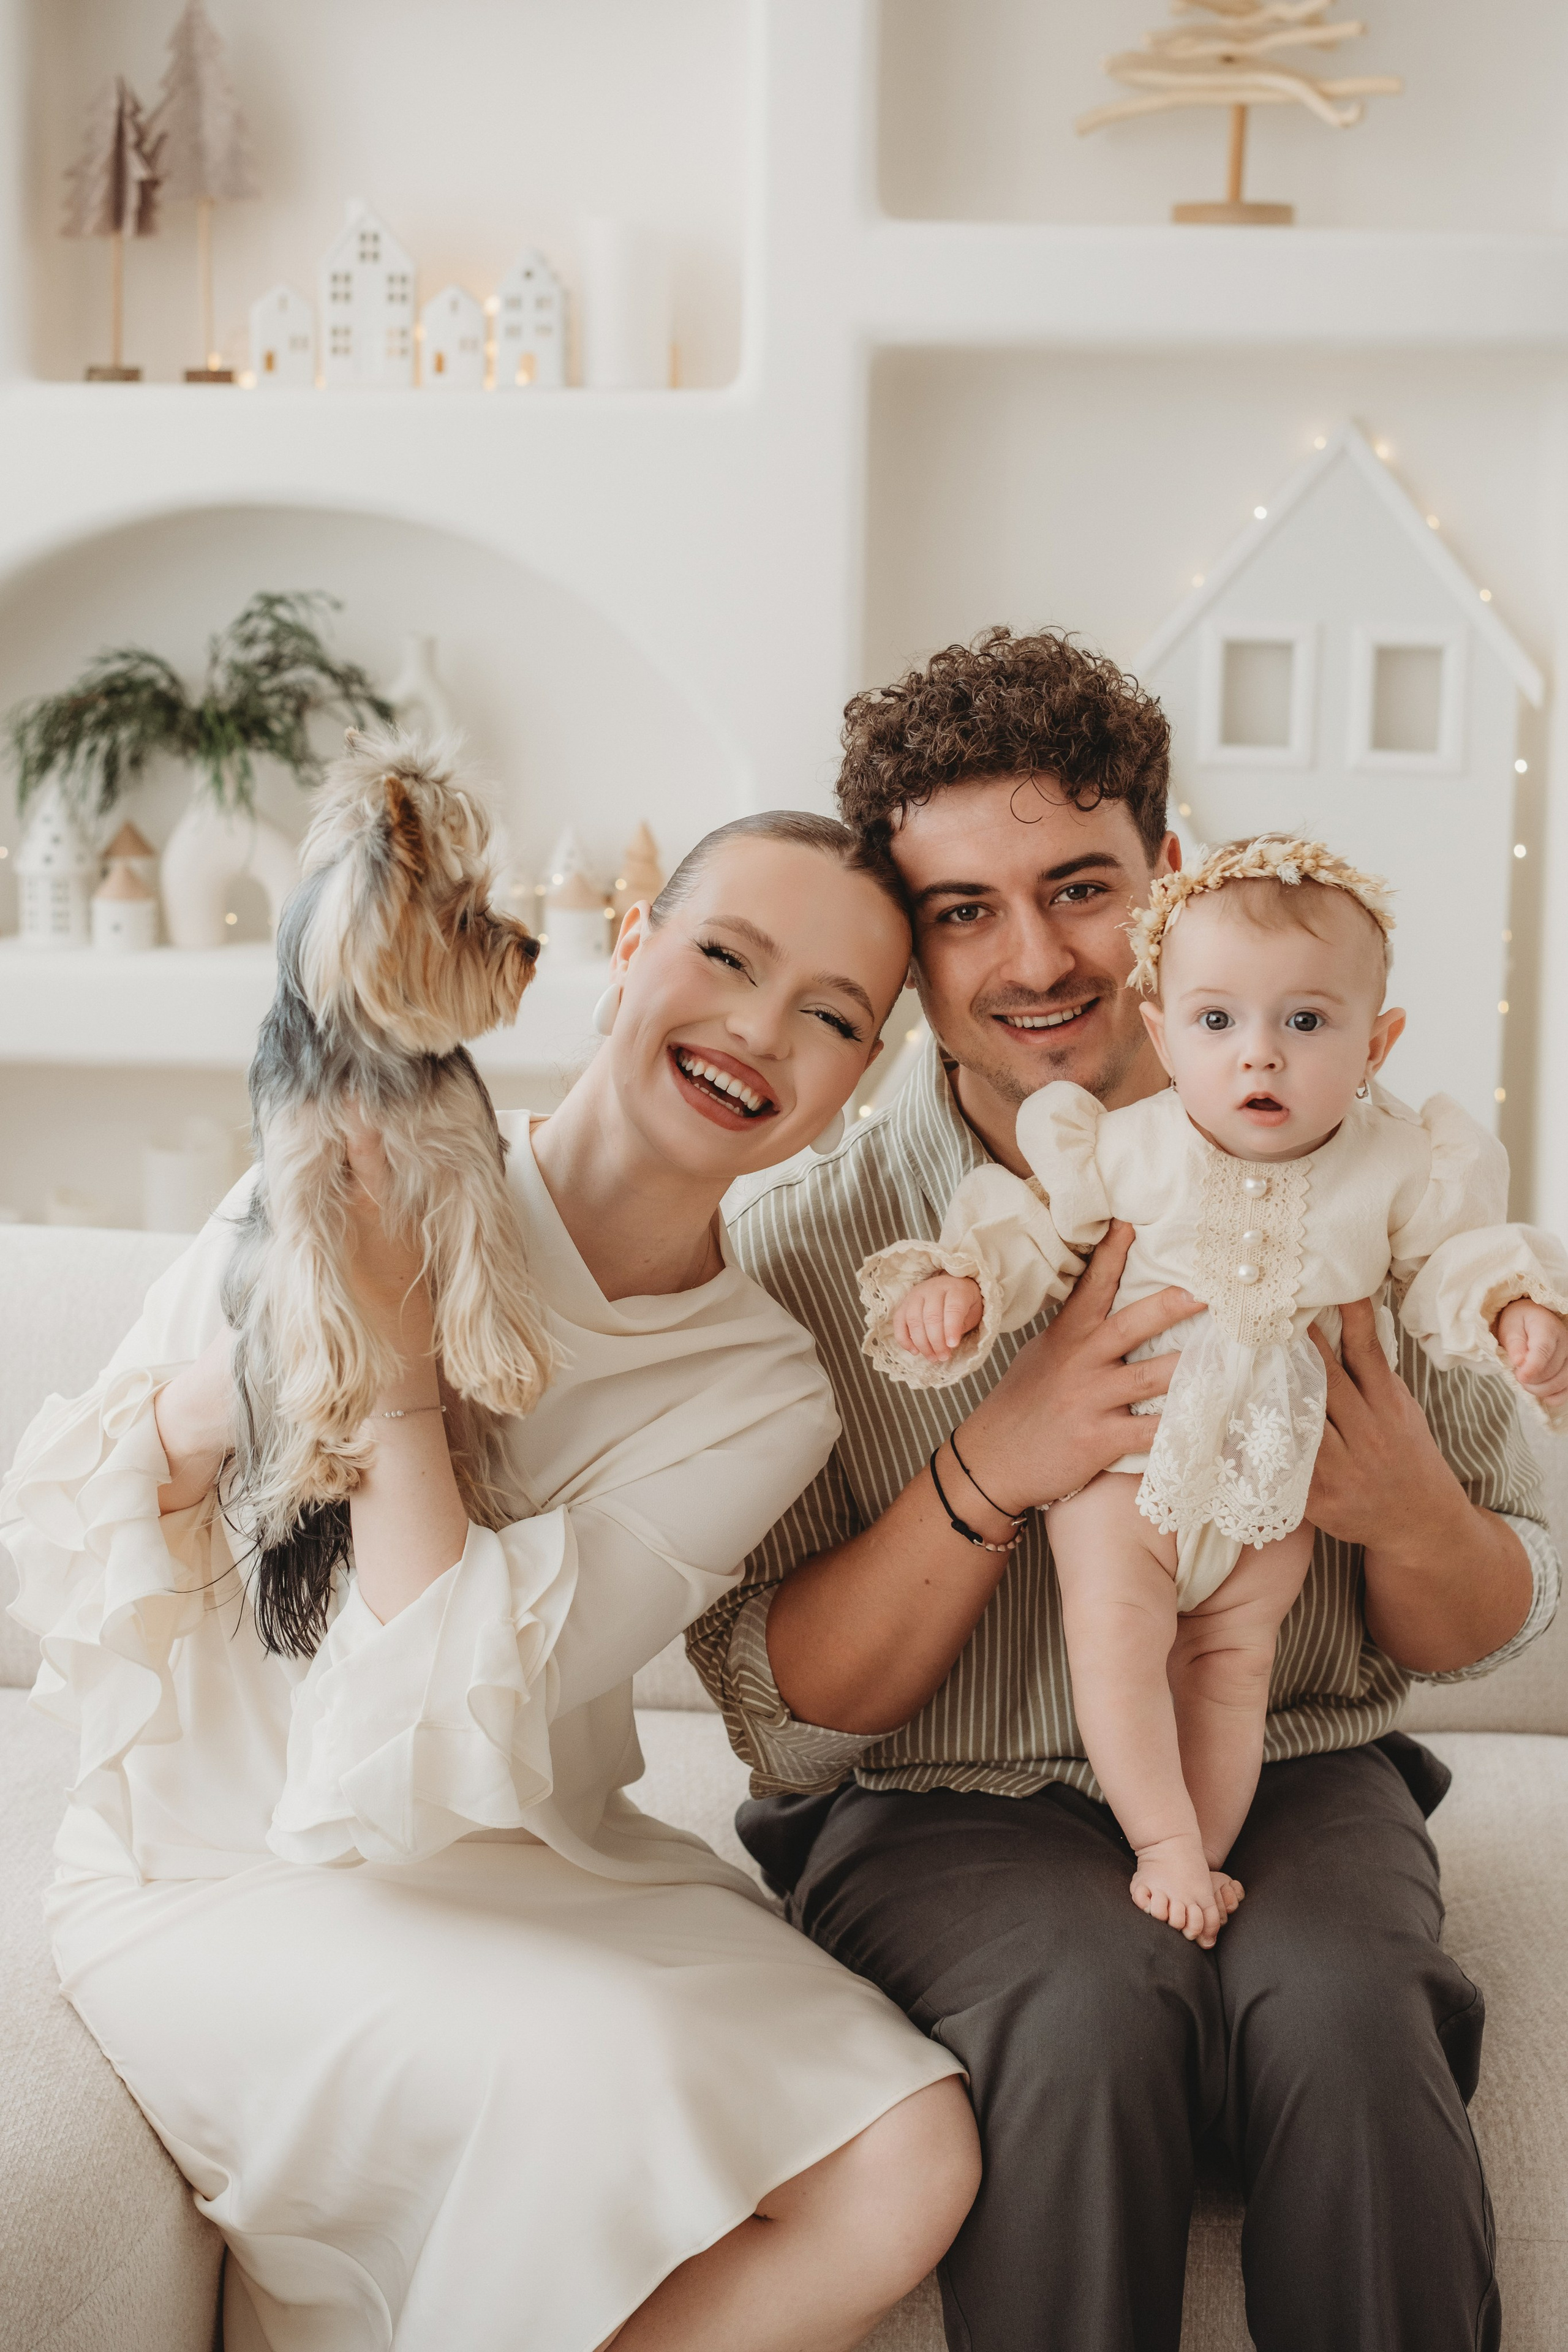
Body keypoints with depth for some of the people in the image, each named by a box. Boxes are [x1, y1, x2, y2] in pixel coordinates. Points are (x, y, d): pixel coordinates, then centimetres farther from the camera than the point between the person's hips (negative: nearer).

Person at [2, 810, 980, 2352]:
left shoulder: (761, 1399, -4)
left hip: (521, 1870, 3)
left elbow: (440, 1752, -16)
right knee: (600, 2072, -32)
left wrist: (401, 1385, -22)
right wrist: (251, 1371, -22)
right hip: (218, 1873, -3)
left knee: (904, 2171, -19)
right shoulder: (349, 1184, -7)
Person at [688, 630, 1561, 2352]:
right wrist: (989, 1470, -22)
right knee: (1089, 2002, -32)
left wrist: (1413, 1515, -19)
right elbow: (780, 1710, -7)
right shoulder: (799, 1253, -6)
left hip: (1292, 1781, 2)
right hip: (940, 1816, -1)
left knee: (1343, 2008, -30)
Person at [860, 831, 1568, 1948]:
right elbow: (1035, 1230, -1)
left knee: (1236, 1657, 8)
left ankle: (1206, 1856, 16)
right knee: (1115, 1632, -13)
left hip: (1282, 1471, 1)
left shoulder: (1401, 1165, -8)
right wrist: (960, 1283, -18)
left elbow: (1452, 1260, 0)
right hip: (1127, 1448, -1)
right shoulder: (1123, 1148, -10)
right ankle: (1165, 1843, -3)